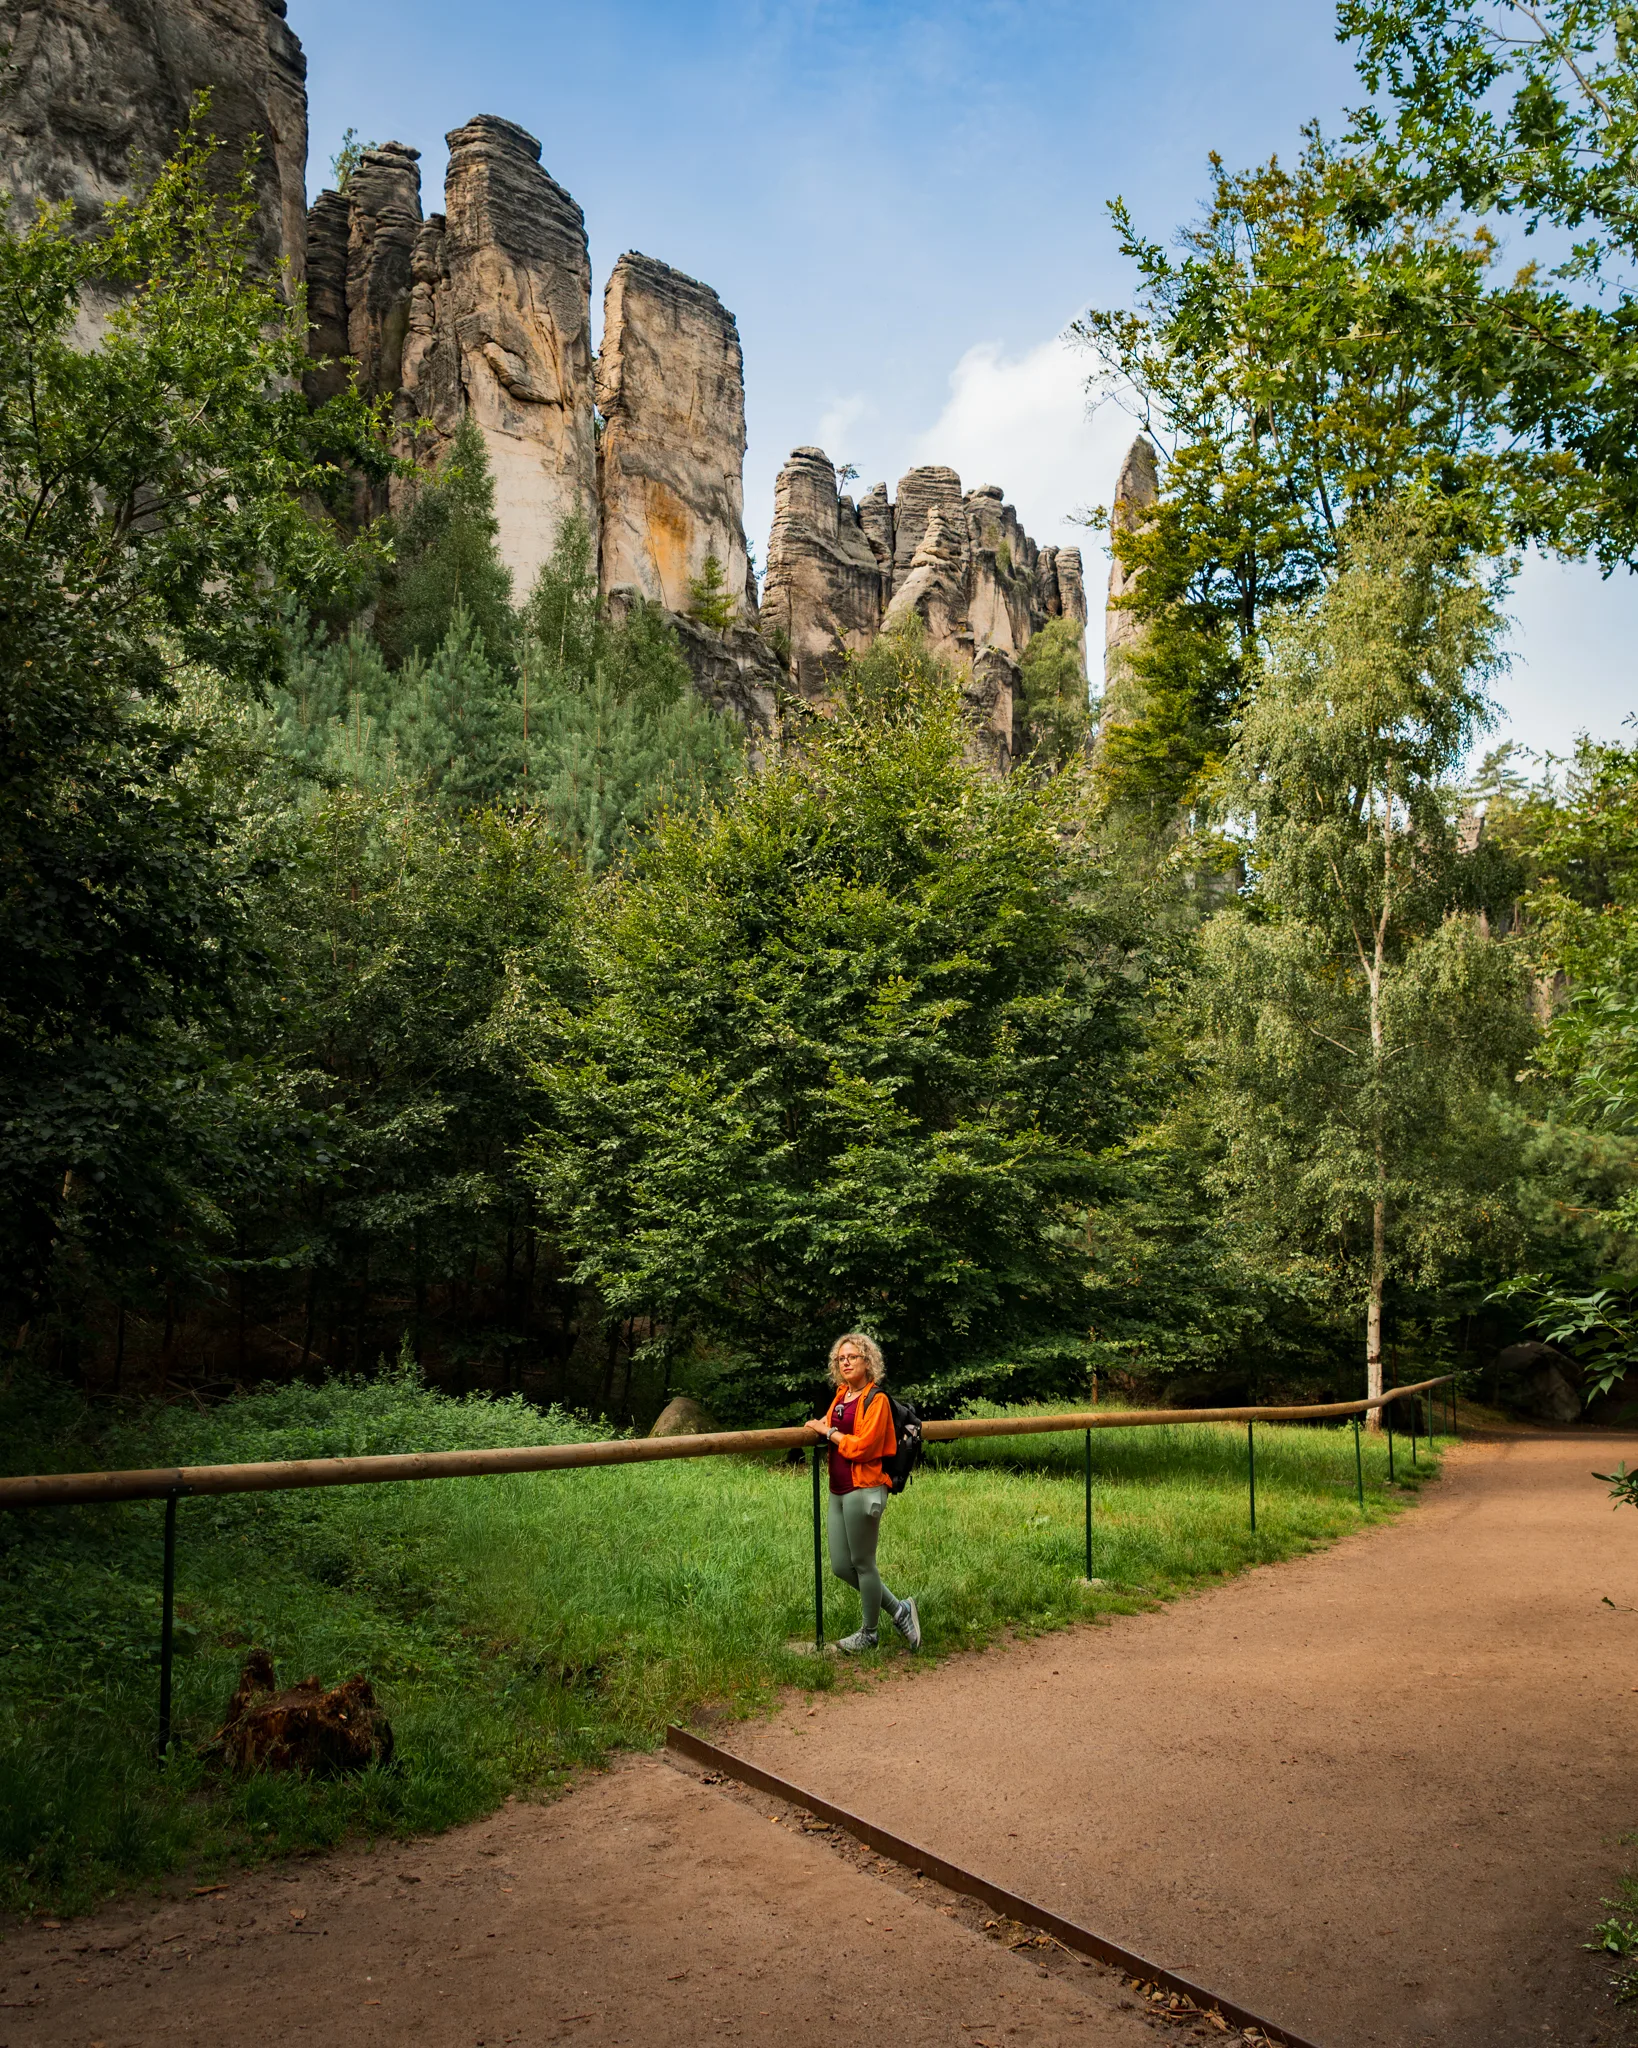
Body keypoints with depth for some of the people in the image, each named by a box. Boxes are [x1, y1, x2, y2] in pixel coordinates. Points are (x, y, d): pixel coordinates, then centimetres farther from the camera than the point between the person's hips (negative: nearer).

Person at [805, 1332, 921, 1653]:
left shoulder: (876, 1399, -11)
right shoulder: (840, 1395, 12)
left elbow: (863, 1446, -20)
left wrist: (828, 1431, -12)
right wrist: (823, 1425, 15)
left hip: (864, 1490, -9)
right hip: (838, 1491, 9)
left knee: (862, 1563, 4)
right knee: (840, 1566, 10)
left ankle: (868, 1633, 22)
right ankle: (898, 1611, 25)